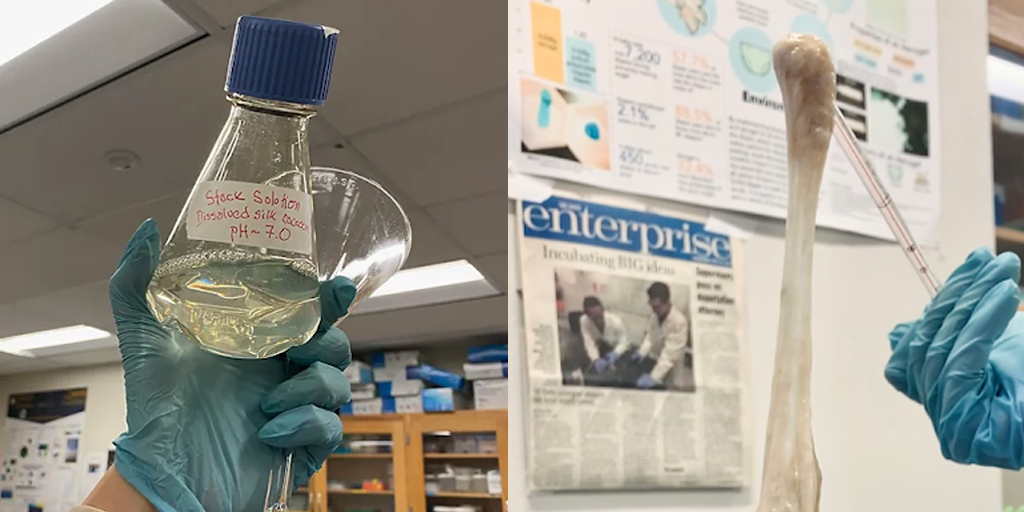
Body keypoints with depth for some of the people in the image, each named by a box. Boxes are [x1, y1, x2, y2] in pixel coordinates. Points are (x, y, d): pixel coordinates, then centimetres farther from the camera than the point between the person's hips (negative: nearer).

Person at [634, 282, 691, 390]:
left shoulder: (679, 321, -32)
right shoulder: (655, 314, -10)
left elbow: (670, 354, -32)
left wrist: (654, 377, -34)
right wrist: (642, 352, -11)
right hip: (655, 362, 6)